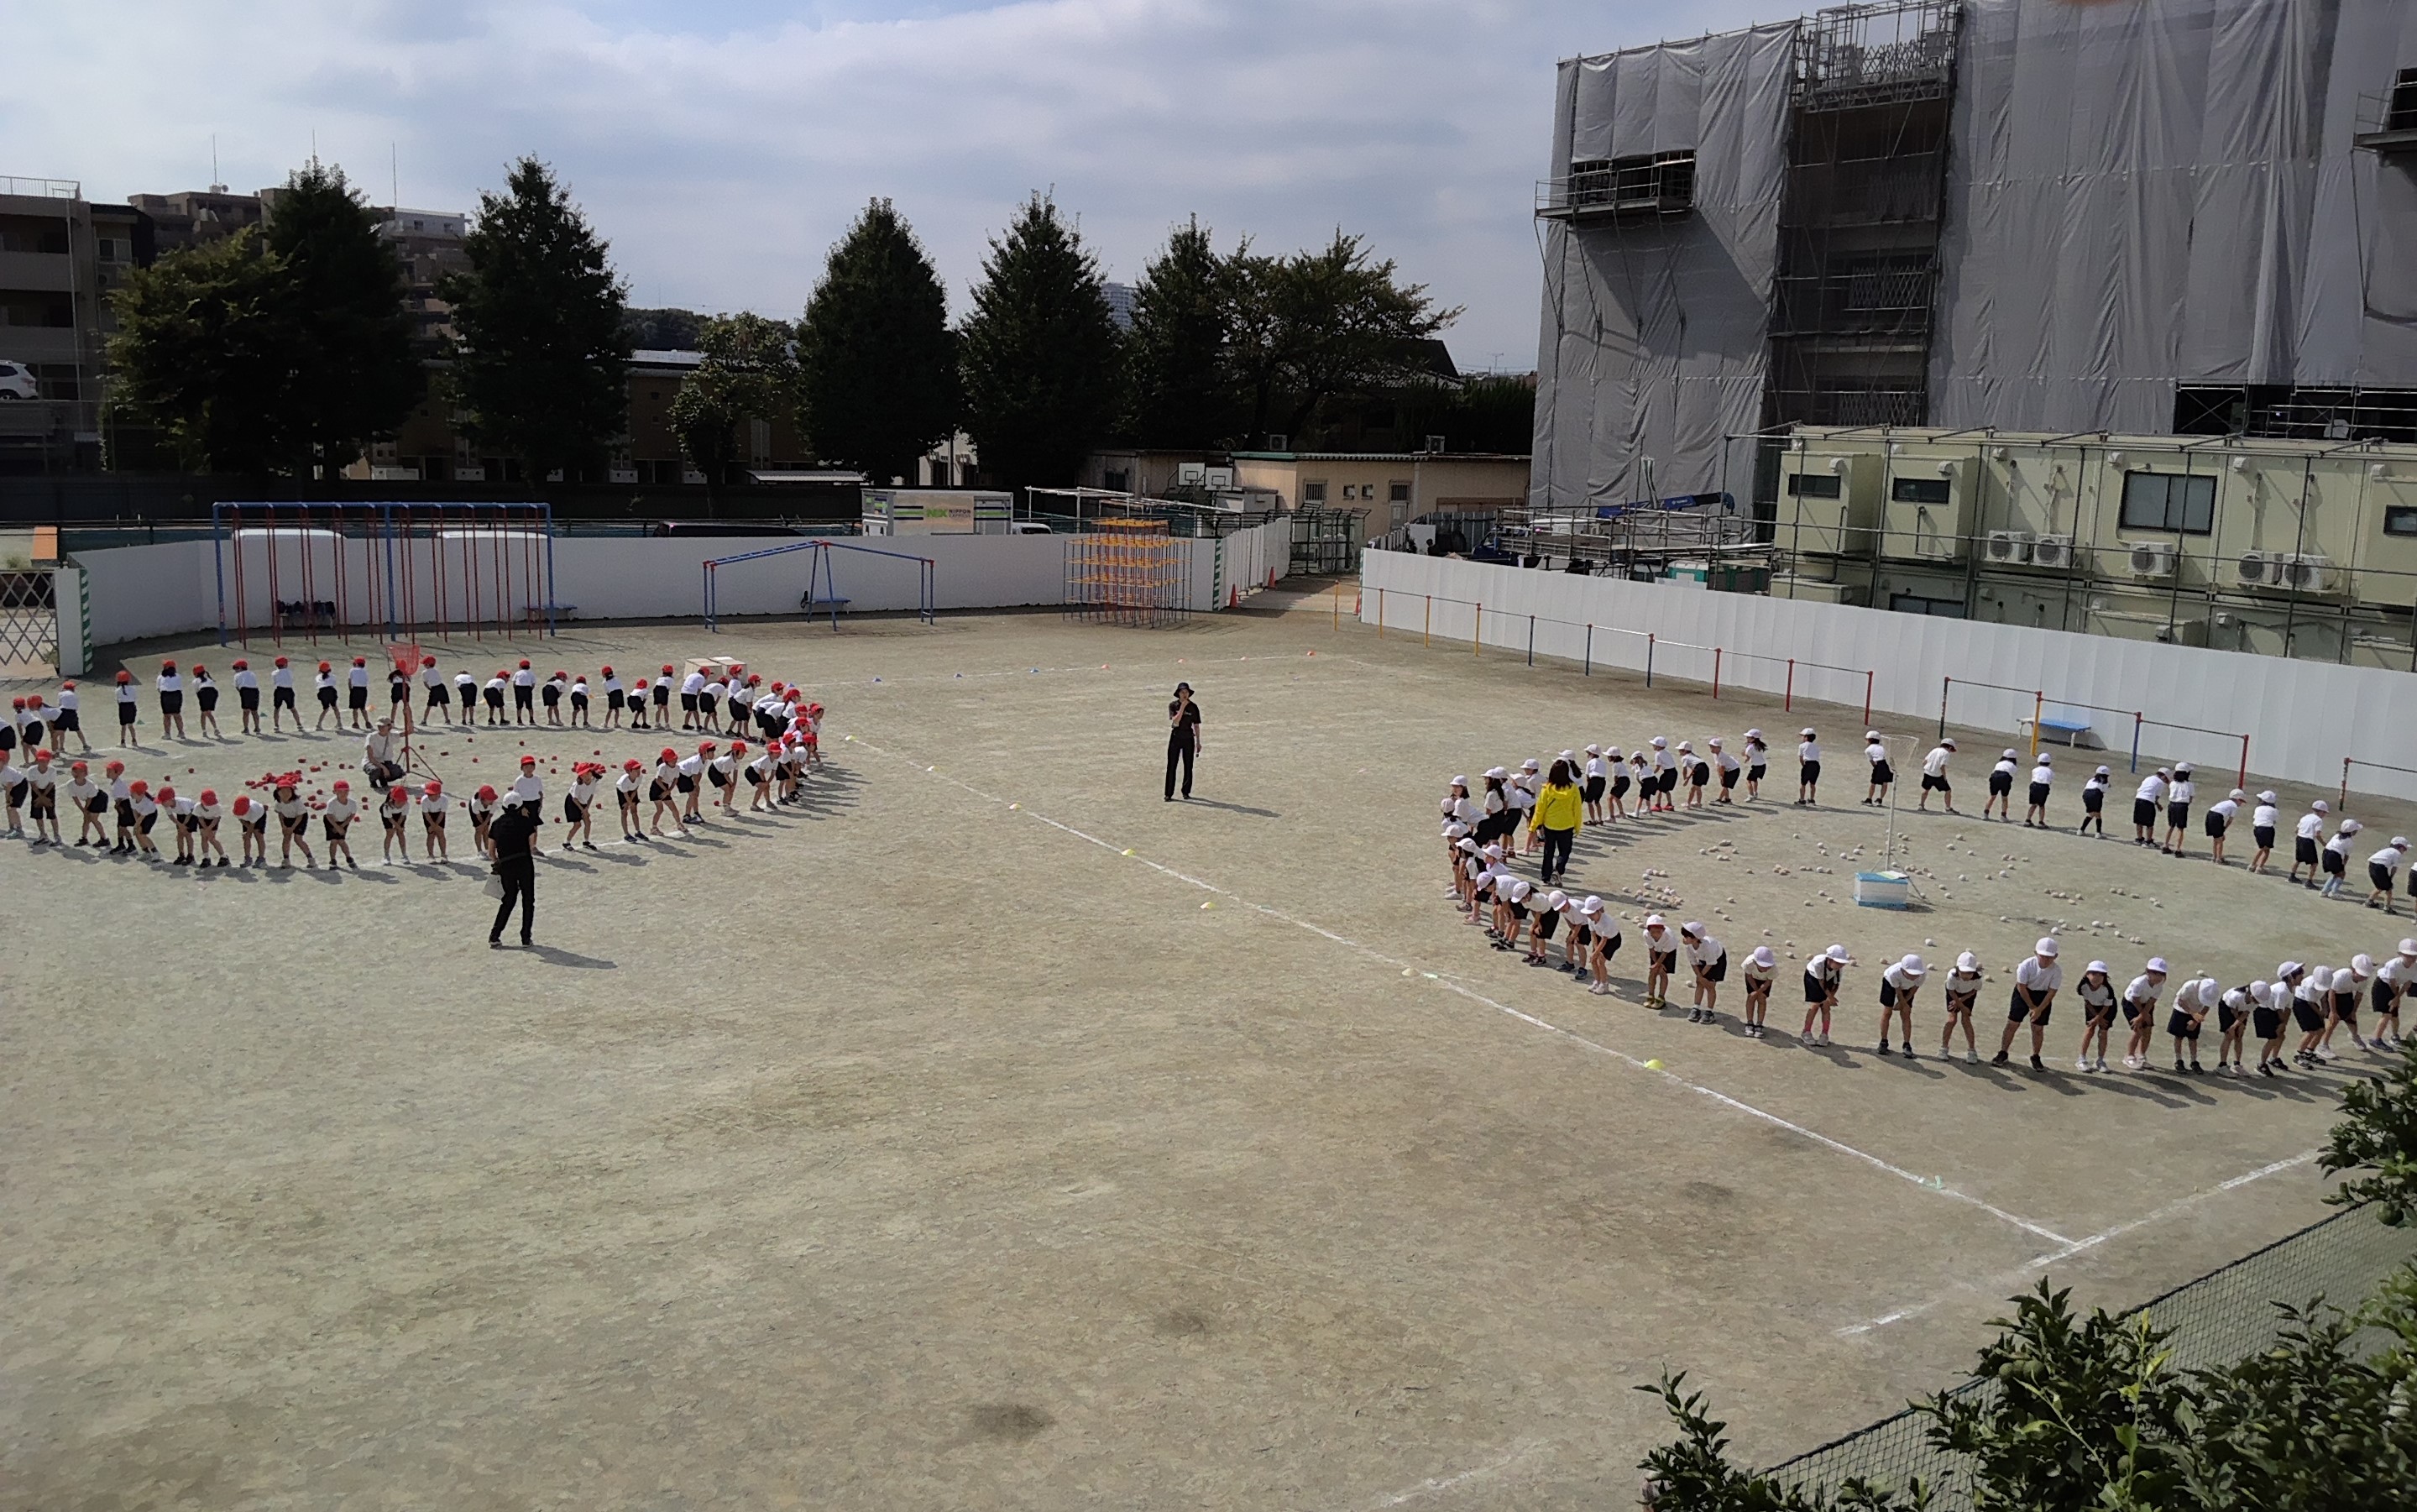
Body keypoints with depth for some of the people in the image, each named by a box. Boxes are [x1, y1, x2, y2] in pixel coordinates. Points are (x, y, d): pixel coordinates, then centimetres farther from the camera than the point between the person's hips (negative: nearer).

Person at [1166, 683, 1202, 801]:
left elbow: (1196, 725, 8)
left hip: (1188, 738, 2)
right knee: (1171, 766, -4)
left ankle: (1186, 792, 18)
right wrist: (1183, 707, -19)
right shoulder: (1173, 705, -2)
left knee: (1188, 767, 6)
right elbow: (1175, 720, -16)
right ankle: (1168, 794, -4)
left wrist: (1198, 742, 8)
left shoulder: (1193, 707, 2)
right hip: (1175, 737, -2)